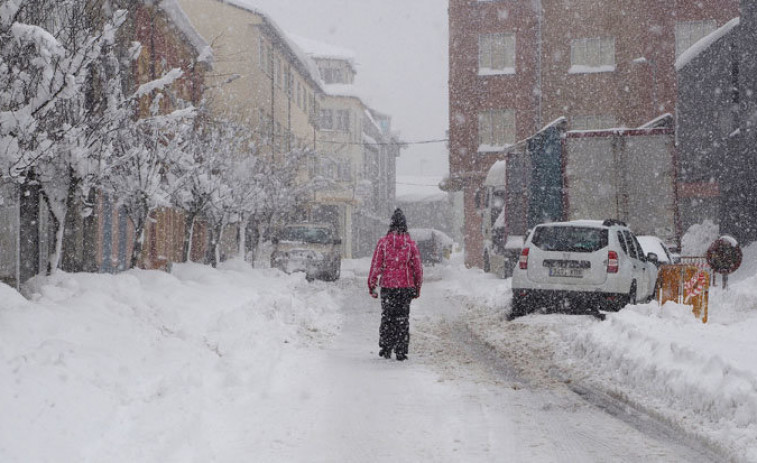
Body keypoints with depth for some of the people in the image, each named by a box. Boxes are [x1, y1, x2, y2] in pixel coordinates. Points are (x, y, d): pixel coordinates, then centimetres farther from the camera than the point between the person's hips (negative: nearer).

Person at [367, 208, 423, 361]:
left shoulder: (383, 242, -5)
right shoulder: (411, 244, -2)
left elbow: (376, 266, -5)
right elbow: (418, 268, 1)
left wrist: (371, 285, 2)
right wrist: (417, 288, 11)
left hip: (387, 286, 0)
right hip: (406, 286, 0)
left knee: (387, 317, 13)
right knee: (402, 319, 6)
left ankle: (385, 349, 14)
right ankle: (401, 352, 4)